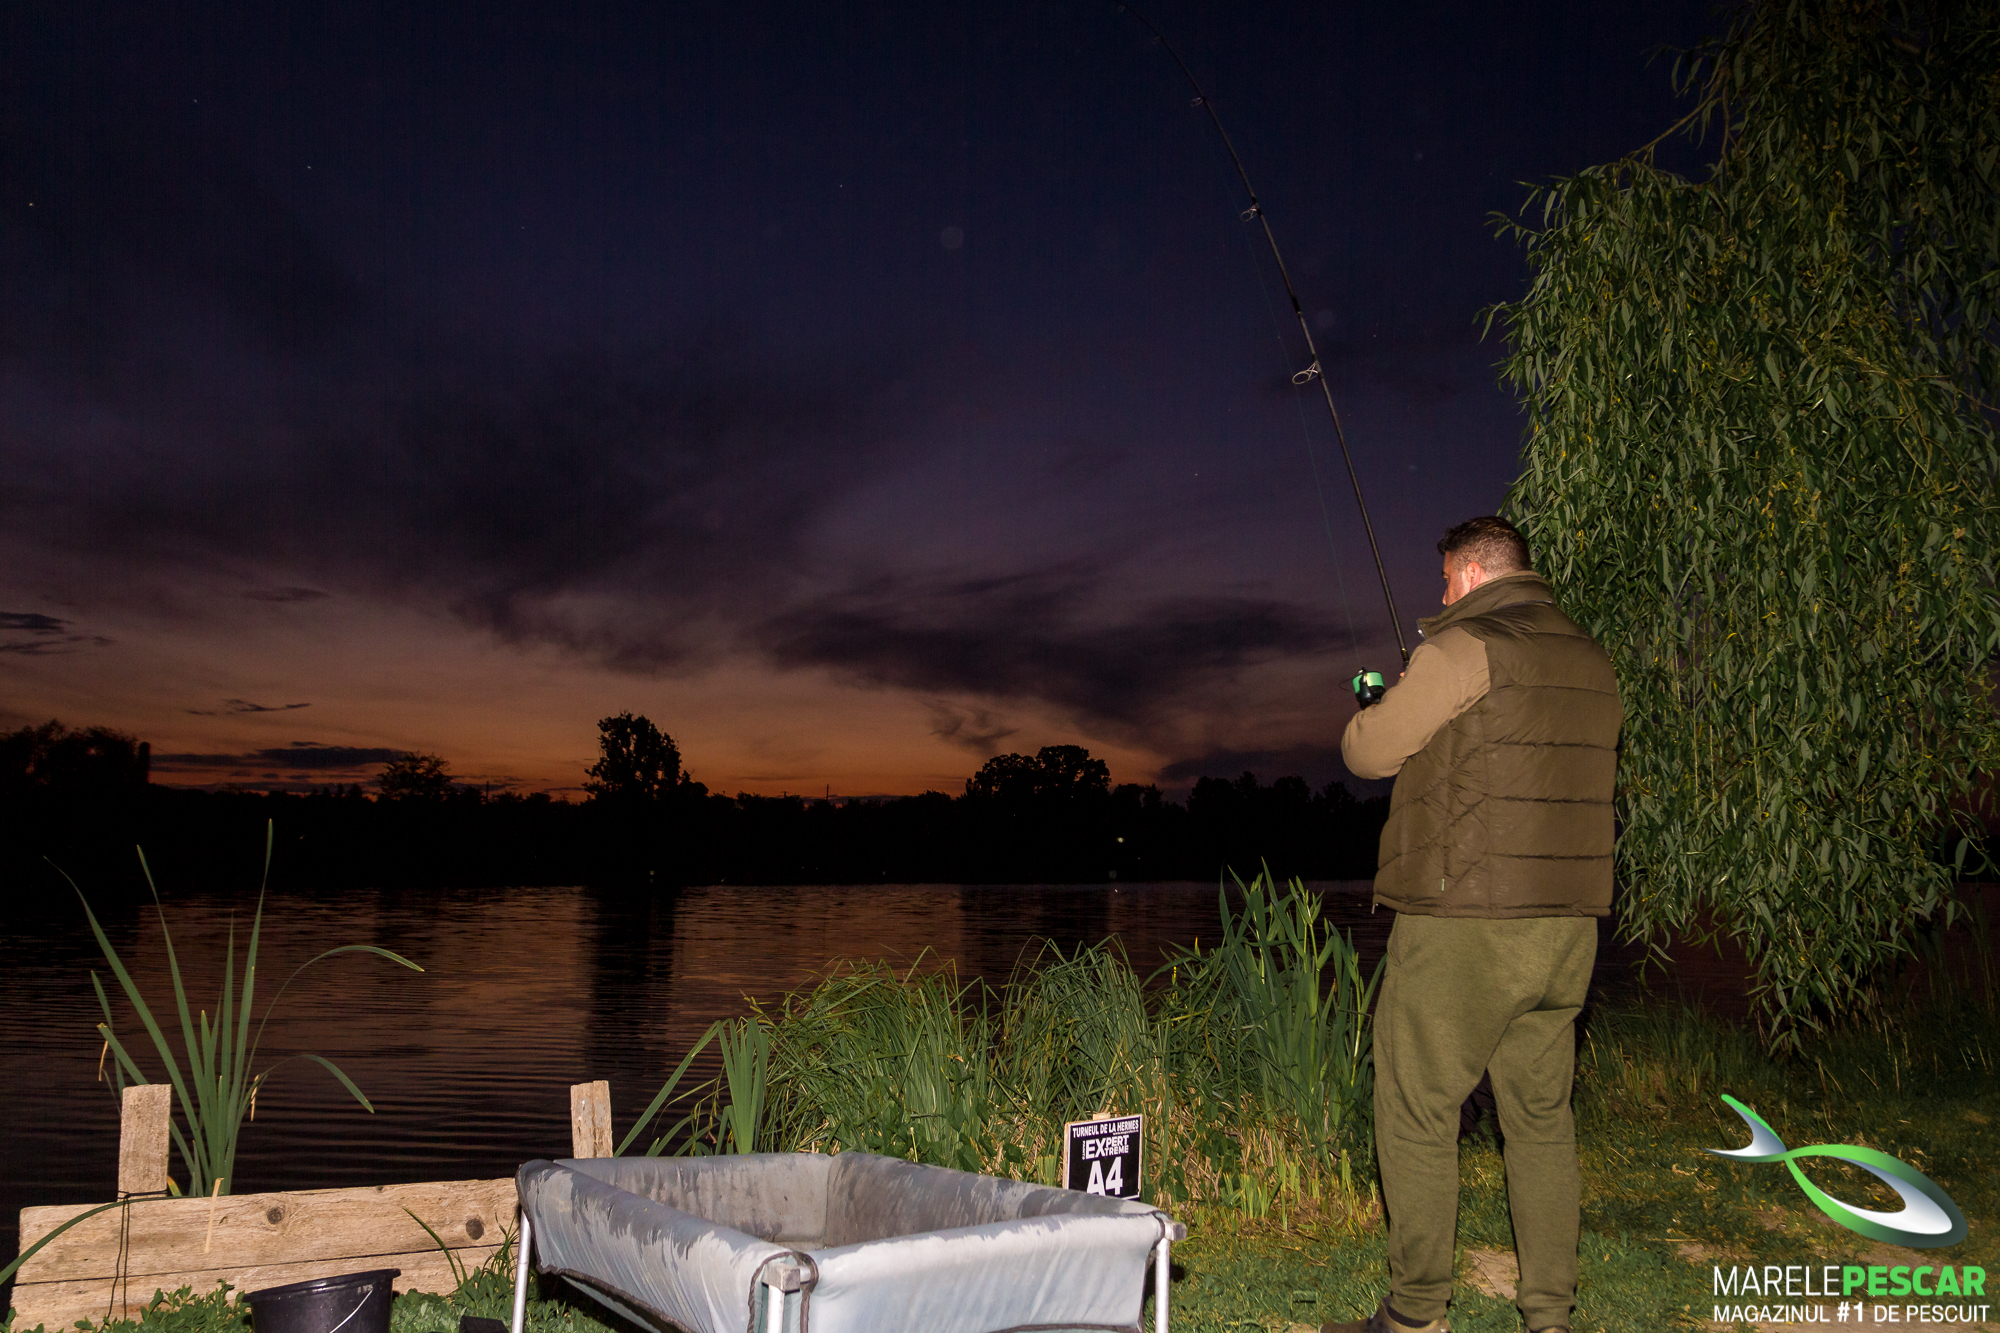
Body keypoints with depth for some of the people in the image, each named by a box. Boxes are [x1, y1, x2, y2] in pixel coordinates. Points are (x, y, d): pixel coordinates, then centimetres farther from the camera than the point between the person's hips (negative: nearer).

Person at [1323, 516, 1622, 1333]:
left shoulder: (1463, 649, -11)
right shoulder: (1591, 663, 12)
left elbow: (1369, 753, -5)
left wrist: (1372, 712, 18)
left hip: (1465, 928, -7)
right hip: (1567, 927, 7)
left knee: (1416, 1112, 2)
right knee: (1540, 1115, 14)